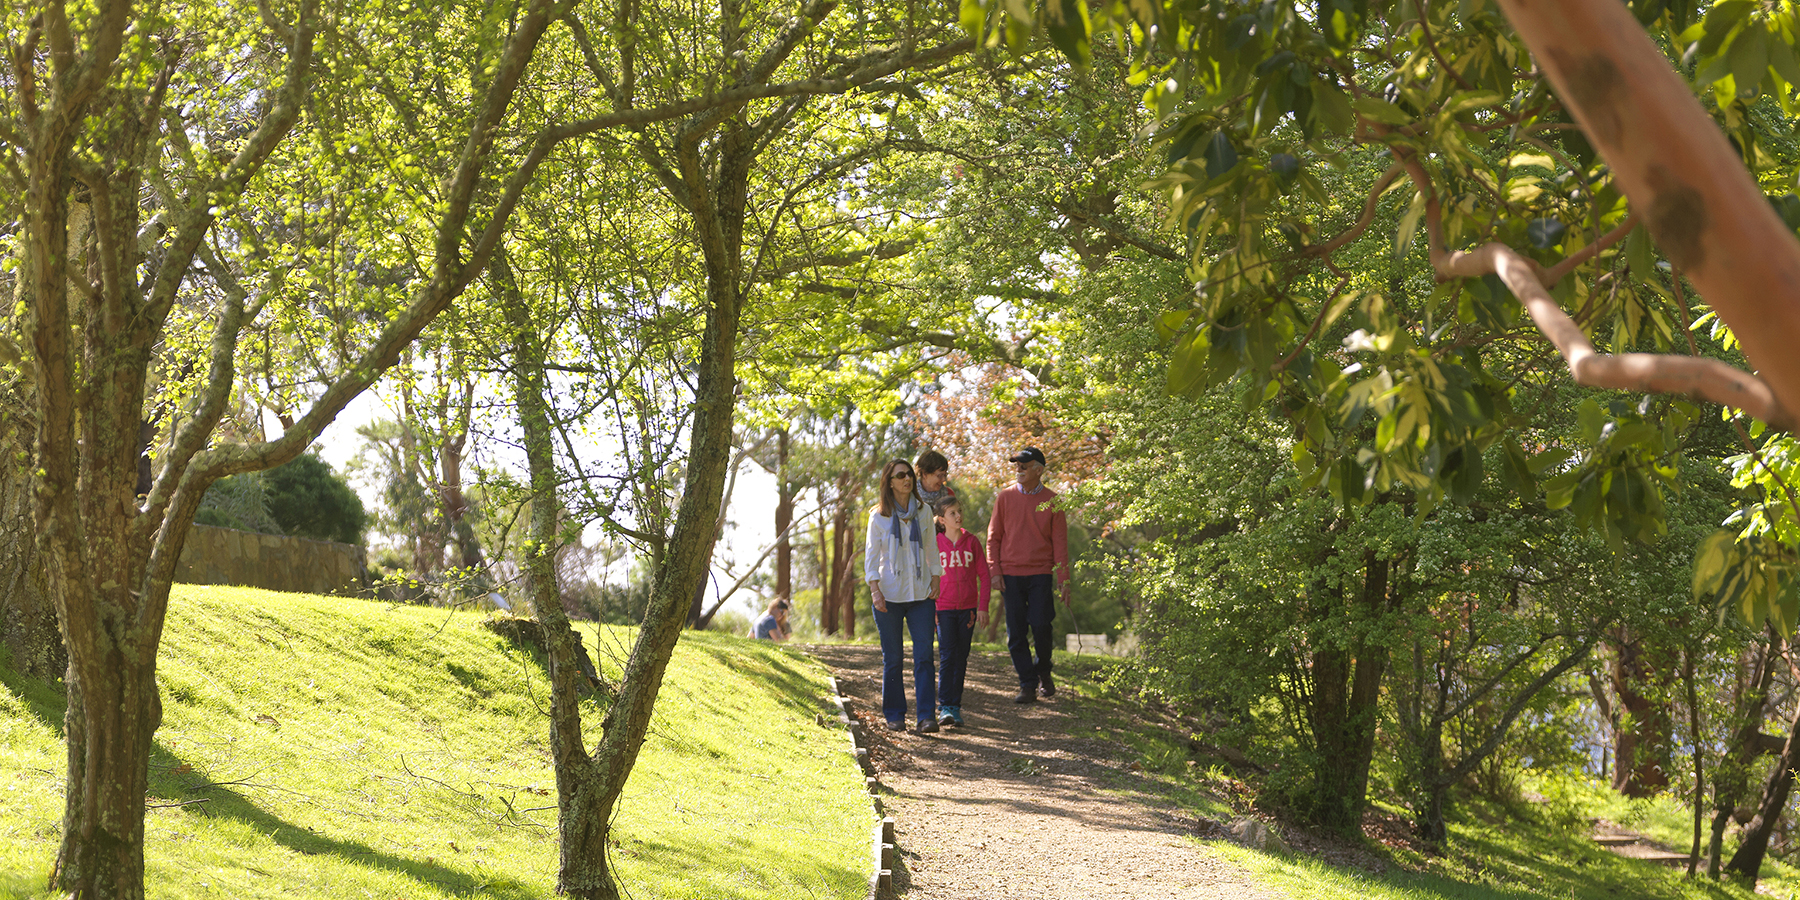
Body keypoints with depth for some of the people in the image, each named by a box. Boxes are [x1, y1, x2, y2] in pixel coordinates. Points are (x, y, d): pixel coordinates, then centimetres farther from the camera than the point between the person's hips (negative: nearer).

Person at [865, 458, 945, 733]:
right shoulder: (879, 515, -1)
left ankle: (927, 715, -9)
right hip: (889, 595, -2)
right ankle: (894, 715, 13)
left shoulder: (922, 511, 7)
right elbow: (871, 553, 0)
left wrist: (935, 579, 5)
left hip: (920, 594, 2)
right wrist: (874, 588, -9)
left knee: (924, 655, -7)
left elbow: (932, 548, 13)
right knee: (892, 658, 3)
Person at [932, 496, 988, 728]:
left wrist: (983, 607, -1)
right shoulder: (935, 543, -2)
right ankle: (945, 708, -10)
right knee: (946, 657, -11)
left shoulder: (971, 541, 1)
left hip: (968, 608, 2)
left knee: (961, 659, 6)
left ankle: (956, 707, 13)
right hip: (944, 609, -2)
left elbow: (983, 575, 4)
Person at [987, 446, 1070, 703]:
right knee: (1016, 632, 0)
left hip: (1041, 573, -2)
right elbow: (994, 536, 9)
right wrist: (994, 571, -1)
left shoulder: (1051, 500, 3)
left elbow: (1060, 541, 3)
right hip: (1011, 573, 2)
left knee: (1040, 626, -10)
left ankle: (1044, 673, 16)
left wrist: (1064, 580, -2)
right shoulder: (1005, 497, 7)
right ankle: (1027, 685, 7)